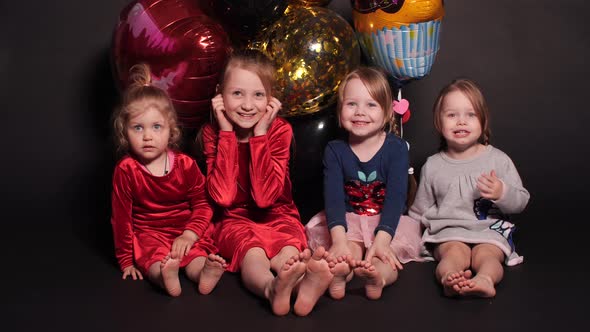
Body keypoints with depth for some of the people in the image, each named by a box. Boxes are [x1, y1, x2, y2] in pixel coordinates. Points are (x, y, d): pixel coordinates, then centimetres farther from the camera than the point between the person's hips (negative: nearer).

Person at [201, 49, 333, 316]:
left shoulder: (279, 129, -8)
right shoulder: (213, 132, -7)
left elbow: (265, 196, -18)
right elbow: (223, 196, -19)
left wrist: (259, 135, -22)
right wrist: (227, 133, -19)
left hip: (277, 216, 1)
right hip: (236, 220, 0)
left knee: (290, 248, -33)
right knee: (251, 251, -33)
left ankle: (303, 284, -65)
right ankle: (272, 289, -65)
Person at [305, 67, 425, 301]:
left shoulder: (396, 148, -6)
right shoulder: (335, 150, -2)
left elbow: (396, 196, -17)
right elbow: (333, 196, -15)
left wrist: (381, 239, -34)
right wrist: (339, 239, -33)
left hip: (388, 222, -1)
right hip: (347, 222, 1)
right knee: (349, 251, -32)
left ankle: (379, 275, -63)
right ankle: (338, 273, -61)